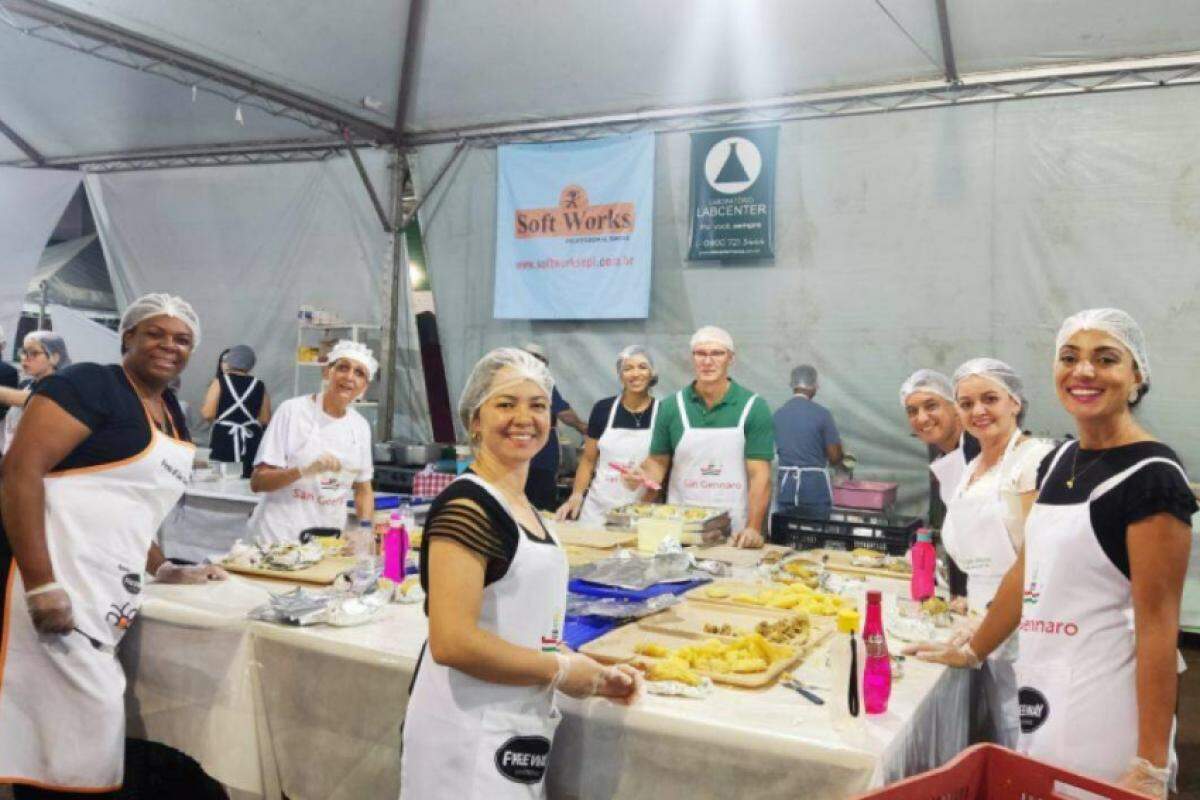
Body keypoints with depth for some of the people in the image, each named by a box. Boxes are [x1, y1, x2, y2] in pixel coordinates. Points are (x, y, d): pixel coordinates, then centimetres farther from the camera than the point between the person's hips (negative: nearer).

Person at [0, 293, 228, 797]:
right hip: (57, 582, -8)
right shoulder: (89, 384, -7)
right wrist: (41, 585, -23)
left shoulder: (174, 415, 18)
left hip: (108, 593, 8)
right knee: (86, 717, -7)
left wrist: (163, 570, 16)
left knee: (72, 723, 11)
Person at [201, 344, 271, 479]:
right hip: (251, 442, 2)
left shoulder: (220, 382, -1)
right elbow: (266, 420, 3)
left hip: (224, 438, -2)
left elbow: (208, 414, -7)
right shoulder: (259, 386, 4)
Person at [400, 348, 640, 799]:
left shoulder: (521, 505, 9)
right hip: (468, 741, -8)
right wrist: (560, 669, -15)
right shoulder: (465, 507, -18)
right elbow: (452, 641, -26)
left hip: (514, 736, 8)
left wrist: (591, 677, 7)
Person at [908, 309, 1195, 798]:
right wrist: (971, 651, 21)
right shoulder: (1059, 461, 7)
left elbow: (1158, 624, -18)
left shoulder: (1151, 476, -15)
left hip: (1106, 708, -7)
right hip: (1044, 697, 7)